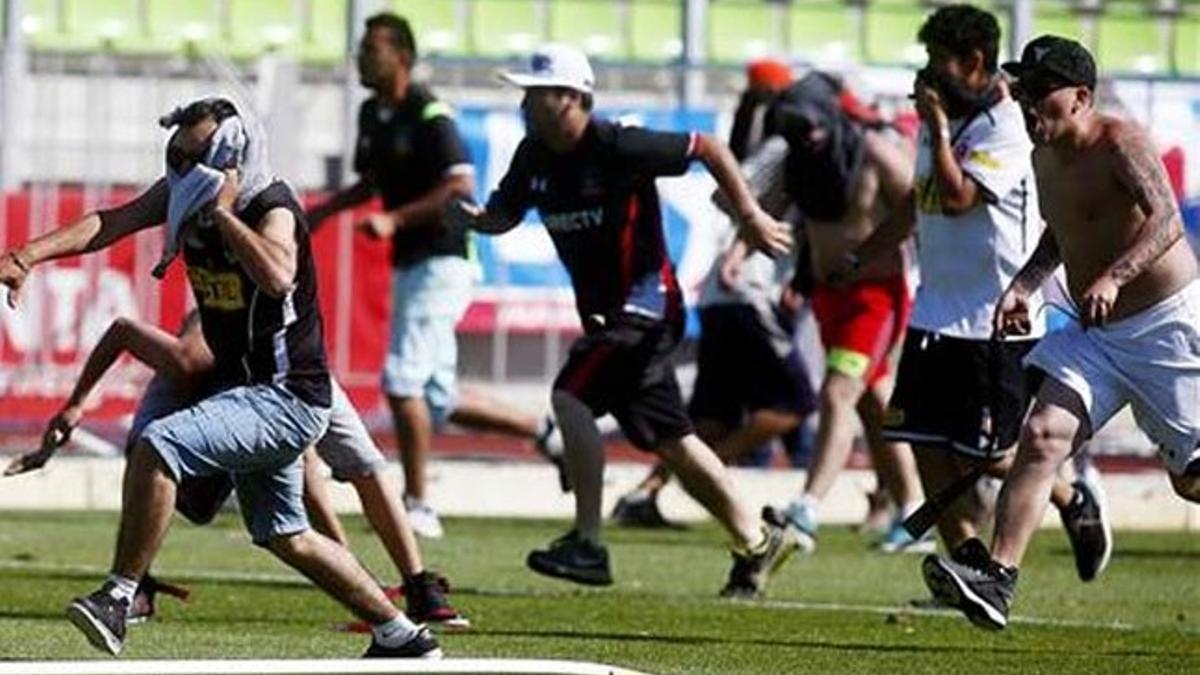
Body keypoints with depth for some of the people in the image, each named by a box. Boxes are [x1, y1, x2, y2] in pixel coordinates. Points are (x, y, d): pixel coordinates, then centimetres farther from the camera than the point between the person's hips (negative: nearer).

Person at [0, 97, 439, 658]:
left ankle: (118, 598, -24)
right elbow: (111, 224, -8)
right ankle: (401, 638, 31)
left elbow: (276, 276, -41)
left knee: (158, 447, -27)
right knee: (283, 537, 20)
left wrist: (223, 212, -34)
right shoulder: (184, 192, 1)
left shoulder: (272, 209, -20)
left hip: (285, 398, -10)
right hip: (244, 389, 10)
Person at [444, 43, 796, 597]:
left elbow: (709, 149, -12)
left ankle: (587, 545, -18)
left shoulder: (618, 148, -19)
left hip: (644, 299, -9)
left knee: (572, 396, -21)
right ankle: (755, 542, 24)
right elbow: (503, 215, 13)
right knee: (667, 438, 13)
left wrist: (750, 215, -12)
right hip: (605, 311, 9)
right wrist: (472, 217, -11)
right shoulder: (535, 155, 2)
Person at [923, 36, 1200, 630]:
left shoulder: (1120, 142, -16)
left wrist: (1114, 277, -43)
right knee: (1041, 437, -13)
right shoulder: (1046, 159, 9)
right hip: (1095, 333, 7)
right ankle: (996, 579, -22)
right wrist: (1026, 282, 11)